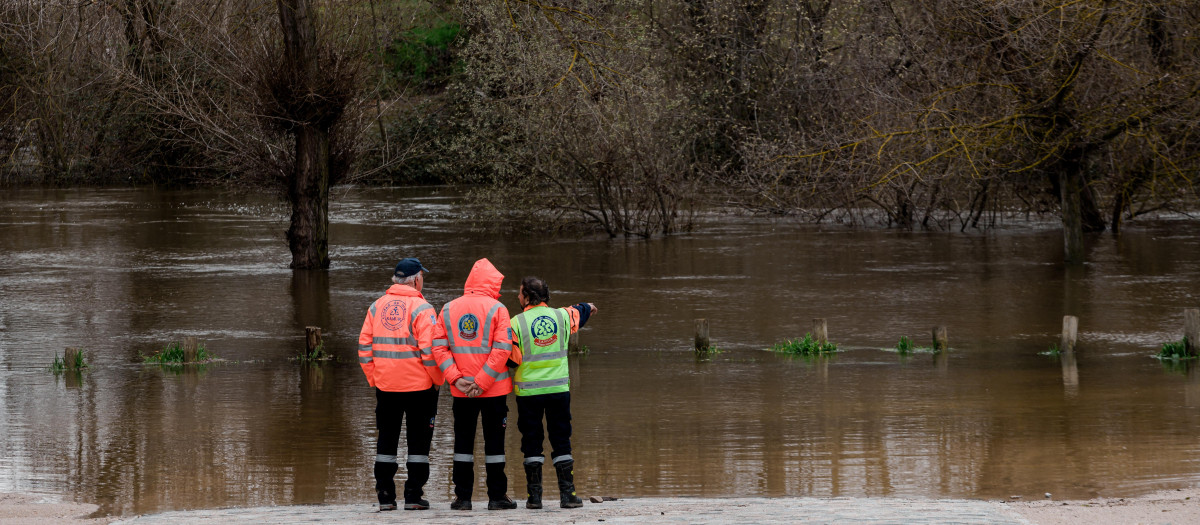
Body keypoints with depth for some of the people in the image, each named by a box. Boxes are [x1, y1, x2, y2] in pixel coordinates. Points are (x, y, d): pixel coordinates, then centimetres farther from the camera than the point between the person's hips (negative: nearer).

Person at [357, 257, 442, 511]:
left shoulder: (377, 307, 4)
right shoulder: (421, 309, -11)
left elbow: (364, 346, 5)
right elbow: (429, 349, -15)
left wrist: (373, 378, 12)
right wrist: (437, 380, -3)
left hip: (385, 385, 4)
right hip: (419, 385, -4)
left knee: (386, 440, 12)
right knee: (418, 440, 5)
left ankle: (385, 497, 10)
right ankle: (413, 495, 3)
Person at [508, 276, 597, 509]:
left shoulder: (517, 323, -9)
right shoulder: (561, 316, 2)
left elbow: (512, 359, -10)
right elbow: (578, 313, 26)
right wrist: (588, 307, 50)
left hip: (528, 391, -2)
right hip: (559, 388, 2)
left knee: (531, 443, 5)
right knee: (561, 441, 7)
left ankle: (534, 496, 4)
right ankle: (567, 494, 4)